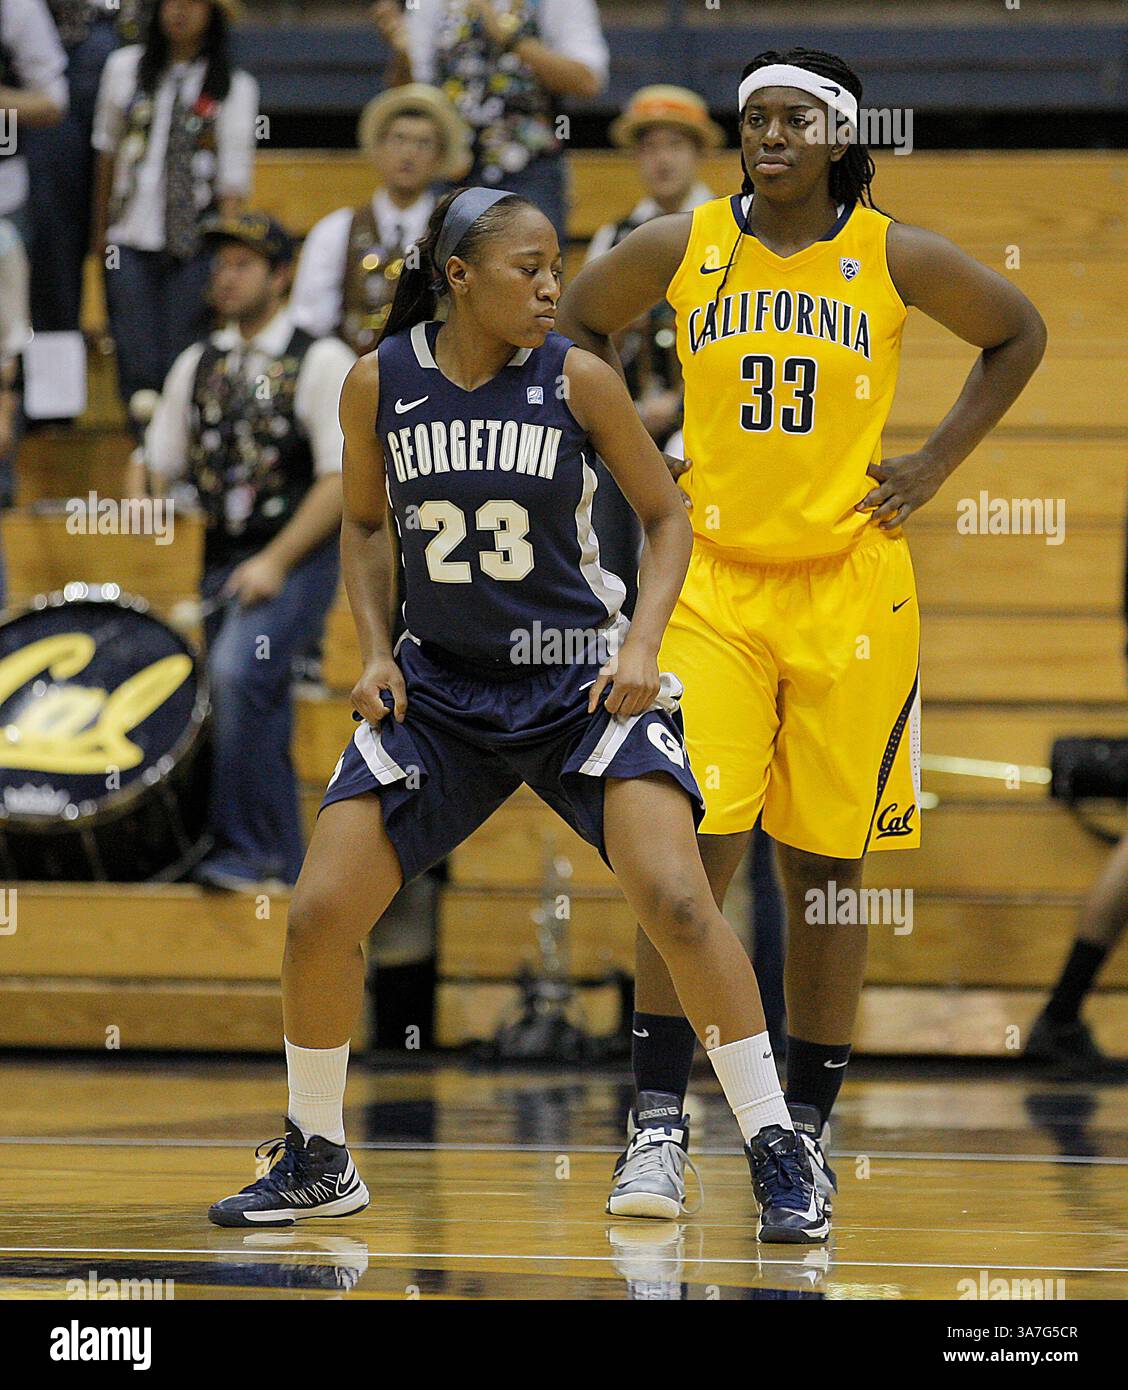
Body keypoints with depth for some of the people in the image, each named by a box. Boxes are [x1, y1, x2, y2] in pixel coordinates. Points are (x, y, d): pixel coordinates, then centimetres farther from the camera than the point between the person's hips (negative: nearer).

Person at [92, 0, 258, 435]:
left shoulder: (235, 87, -1)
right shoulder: (125, 68, 7)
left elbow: (234, 183, -3)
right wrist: (100, 233, 19)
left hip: (196, 251, -2)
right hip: (130, 244, 2)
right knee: (138, 370, -4)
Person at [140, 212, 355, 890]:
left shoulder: (322, 362, -5)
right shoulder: (198, 364, 12)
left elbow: (342, 479, -11)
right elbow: (159, 467, 17)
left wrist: (275, 563, -17)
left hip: (298, 558, -6)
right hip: (223, 562, 6)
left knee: (238, 672, -26)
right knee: (261, 715, 9)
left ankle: (245, 847, -21)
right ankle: (288, 869, 19)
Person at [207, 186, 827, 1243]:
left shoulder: (576, 380, -10)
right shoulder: (380, 383, -4)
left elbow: (665, 516, 1)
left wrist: (641, 643, -13)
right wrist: (373, 649, 0)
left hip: (581, 681, -2)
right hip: (439, 685, 3)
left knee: (675, 899, -20)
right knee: (319, 915, -5)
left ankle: (777, 1157, -9)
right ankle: (317, 1164, 17)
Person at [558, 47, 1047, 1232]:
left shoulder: (896, 259, -2)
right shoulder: (680, 246, 0)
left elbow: (1018, 336, 13)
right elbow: (578, 323, 18)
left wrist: (934, 465, 5)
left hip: (848, 588, 0)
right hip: (711, 578, 0)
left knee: (825, 864, 4)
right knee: (695, 847, -12)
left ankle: (806, 1128, 14)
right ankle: (658, 1120, -7)